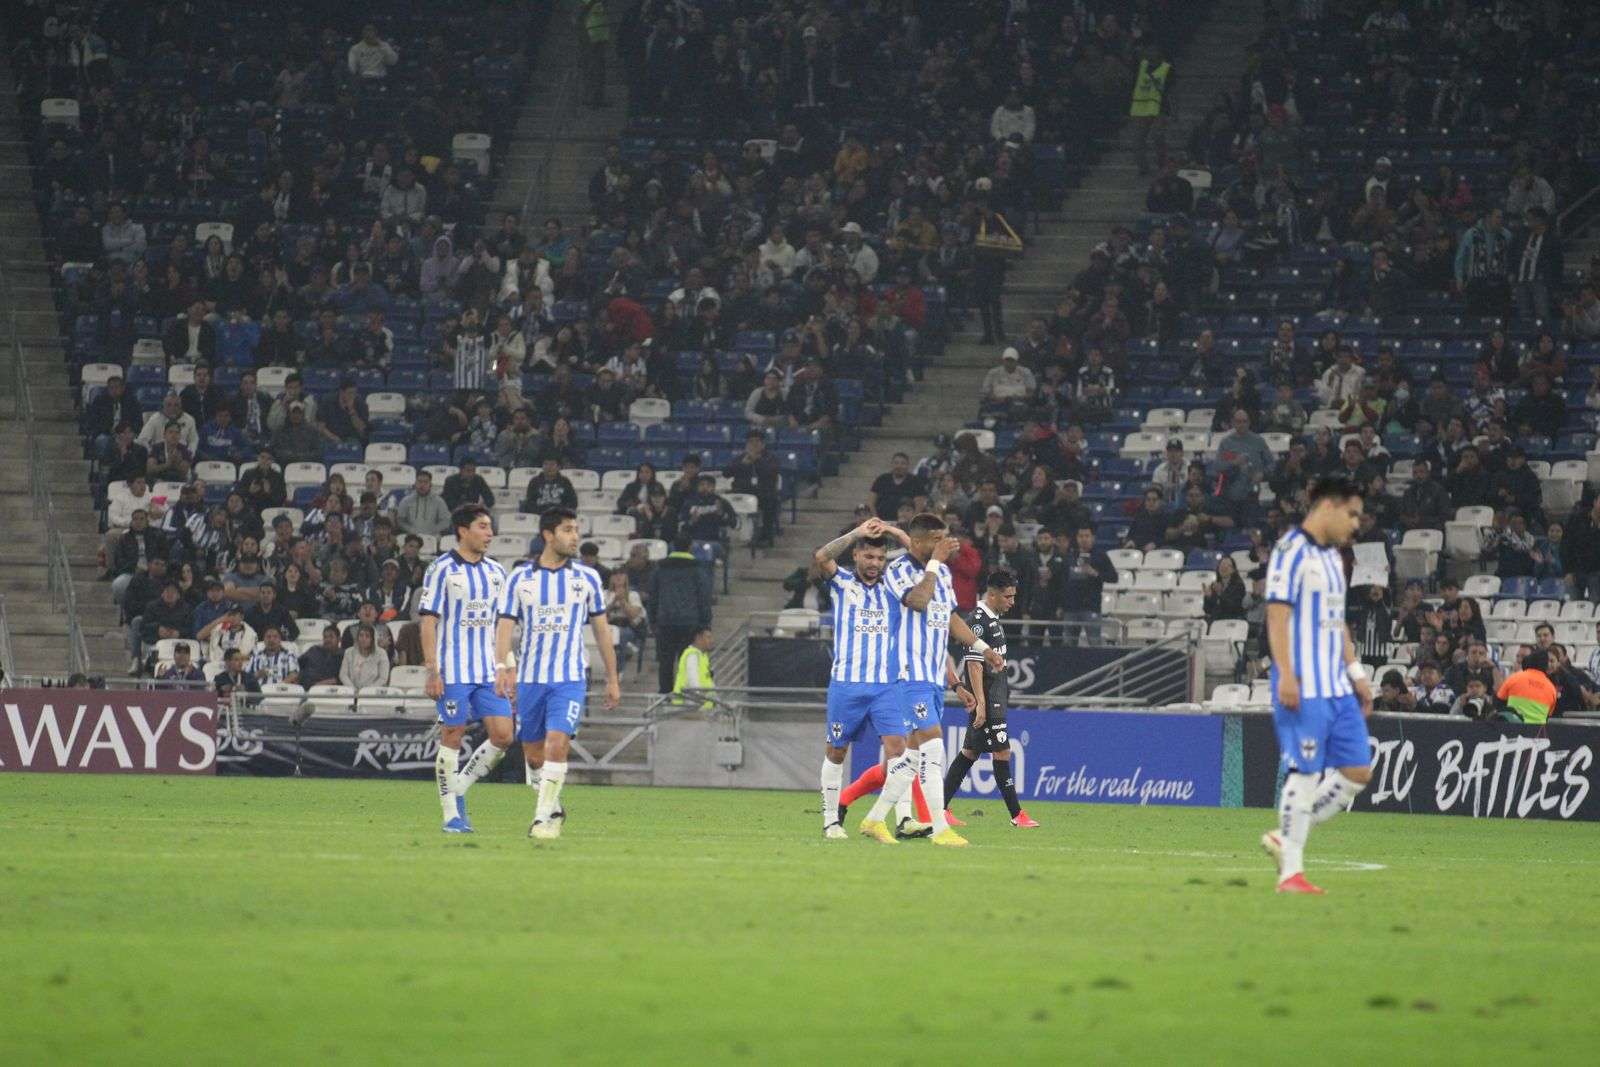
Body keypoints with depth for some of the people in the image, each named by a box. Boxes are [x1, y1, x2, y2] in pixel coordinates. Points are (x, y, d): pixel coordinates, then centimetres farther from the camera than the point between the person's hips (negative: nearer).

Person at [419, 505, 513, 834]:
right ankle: (452, 814, 5)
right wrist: (432, 671, -14)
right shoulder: (441, 570, -5)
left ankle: (458, 787, 16)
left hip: (489, 671, 6)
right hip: (453, 670, -6)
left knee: (503, 735, -4)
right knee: (452, 738, -2)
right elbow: (428, 621, -7)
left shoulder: (496, 572, 13)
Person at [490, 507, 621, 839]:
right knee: (533, 754, 6)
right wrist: (502, 667, -14)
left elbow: (602, 629, 10)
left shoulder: (587, 578, 3)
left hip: (570, 678, -1)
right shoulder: (520, 577, 2)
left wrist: (612, 678, 11)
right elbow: (505, 624, 1)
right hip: (529, 677, 1)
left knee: (557, 744, -18)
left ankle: (544, 818, -12)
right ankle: (553, 808, 28)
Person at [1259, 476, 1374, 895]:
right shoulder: (1292, 550, -9)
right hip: (1303, 687, -9)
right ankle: (1290, 871, -2)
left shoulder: (1332, 556, 20)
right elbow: (1277, 613, -15)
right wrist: (1285, 675, -21)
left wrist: (1355, 672, 22)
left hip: (1337, 687, 9)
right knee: (1305, 773, -8)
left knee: (1358, 771, 5)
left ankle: (1286, 837, 14)